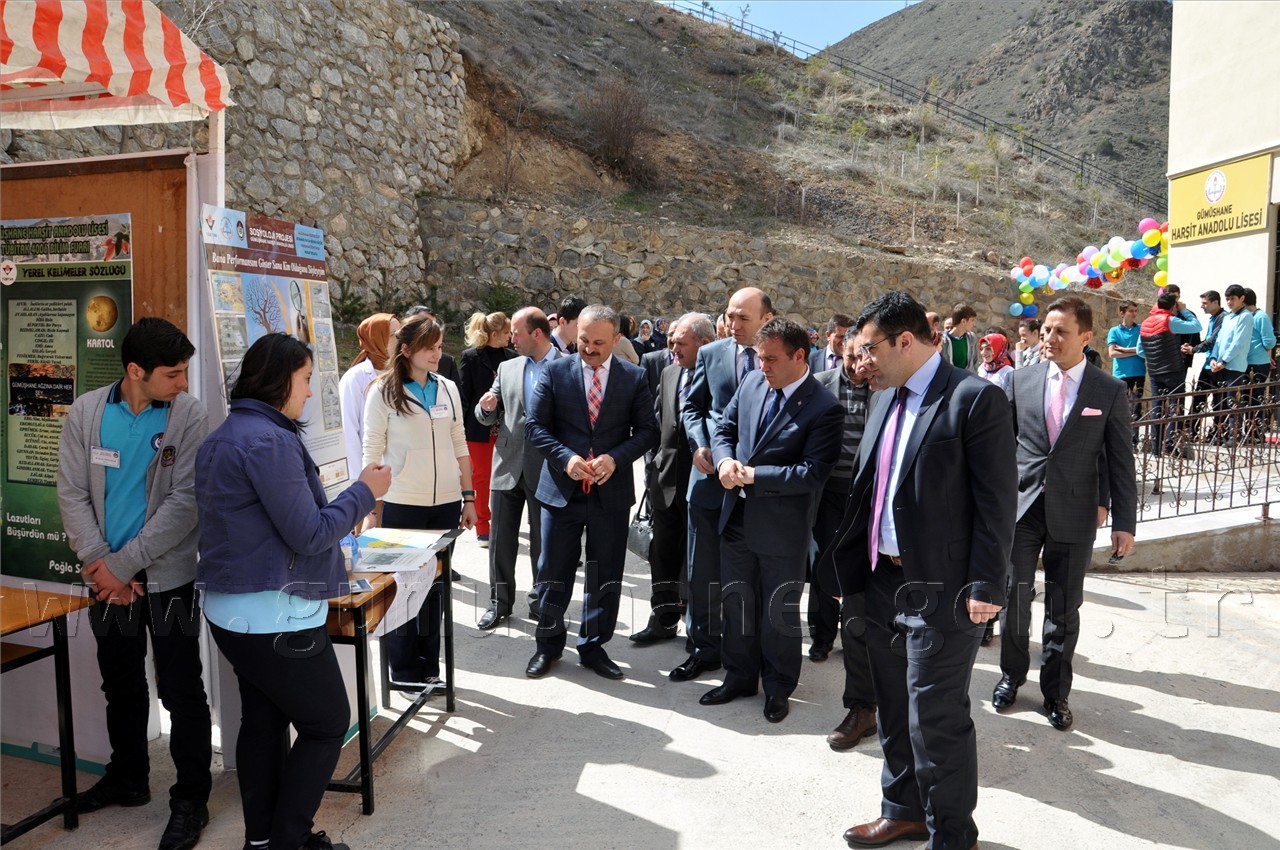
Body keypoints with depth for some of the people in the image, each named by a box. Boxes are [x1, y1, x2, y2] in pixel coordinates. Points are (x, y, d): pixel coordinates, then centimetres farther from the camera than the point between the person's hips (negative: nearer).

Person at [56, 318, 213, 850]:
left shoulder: (189, 416, -12)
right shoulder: (86, 413, -3)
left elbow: (184, 502, -15)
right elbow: (72, 495, -2)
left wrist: (125, 564, -16)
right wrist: (100, 563, -12)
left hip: (168, 577, -3)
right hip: (107, 578, 4)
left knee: (181, 691, 3)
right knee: (120, 685, 20)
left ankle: (191, 798, 18)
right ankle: (127, 779, 39)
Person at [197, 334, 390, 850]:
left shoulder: (224, 437, 11)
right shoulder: (270, 441, -20)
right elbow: (308, 534, -19)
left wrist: (338, 518, 19)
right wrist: (364, 492, -8)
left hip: (230, 608, 10)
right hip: (274, 615, -10)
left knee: (263, 720, 18)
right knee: (327, 724, 4)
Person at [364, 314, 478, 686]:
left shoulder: (449, 389, 8)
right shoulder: (383, 392, -3)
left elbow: (459, 446, 12)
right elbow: (372, 452, -3)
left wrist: (469, 498, 9)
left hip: (446, 503, 4)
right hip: (402, 505, -3)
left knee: (435, 586, 9)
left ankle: (429, 666, 22)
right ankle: (404, 669, 19)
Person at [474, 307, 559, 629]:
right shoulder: (507, 368, 9)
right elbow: (488, 418, 12)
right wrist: (486, 407, -10)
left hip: (546, 469, -3)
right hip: (508, 466, 4)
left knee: (543, 541, 10)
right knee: (502, 540, 10)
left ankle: (541, 601, 26)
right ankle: (499, 602, 24)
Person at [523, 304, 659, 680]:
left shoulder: (634, 378, 0)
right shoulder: (555, 371, -1)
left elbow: (646, 430, 1)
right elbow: (535, 425, -2)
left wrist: (616, 458, -16)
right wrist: (565, 458, -17)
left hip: (611, 491, 1)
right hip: (561, 489, 0)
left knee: (606, 577, 11)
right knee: (553, 572, 9)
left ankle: (593, 646, 29)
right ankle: (548, 645, 29)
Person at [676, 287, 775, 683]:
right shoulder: (710, 353, 3)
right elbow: (692, 406, 11)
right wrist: (700, 445, -7)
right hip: (711, 473, 2)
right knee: (703, 571, 8)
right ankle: (705, 647, 23)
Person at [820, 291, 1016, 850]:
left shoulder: (975, 399, -12)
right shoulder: (885, 401, 11)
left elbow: (997, 502, -14)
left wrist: (984, 586, -17)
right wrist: (844, 564, 13)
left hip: (941, 592, -7)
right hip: (883, 582, 8)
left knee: (936, 718, 2)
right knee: (895, 709, 19)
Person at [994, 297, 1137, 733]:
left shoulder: (1110, 391, -2)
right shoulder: (1021, 380, 2)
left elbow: (1121, 461, 0)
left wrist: (1124, 522, -2)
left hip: (1074, 513, -1)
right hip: (1021, 506, 1)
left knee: (1064, 608, 8)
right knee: (1014, 598, 7)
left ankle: (1056, 692, 26)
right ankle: (1011, 675, 29)